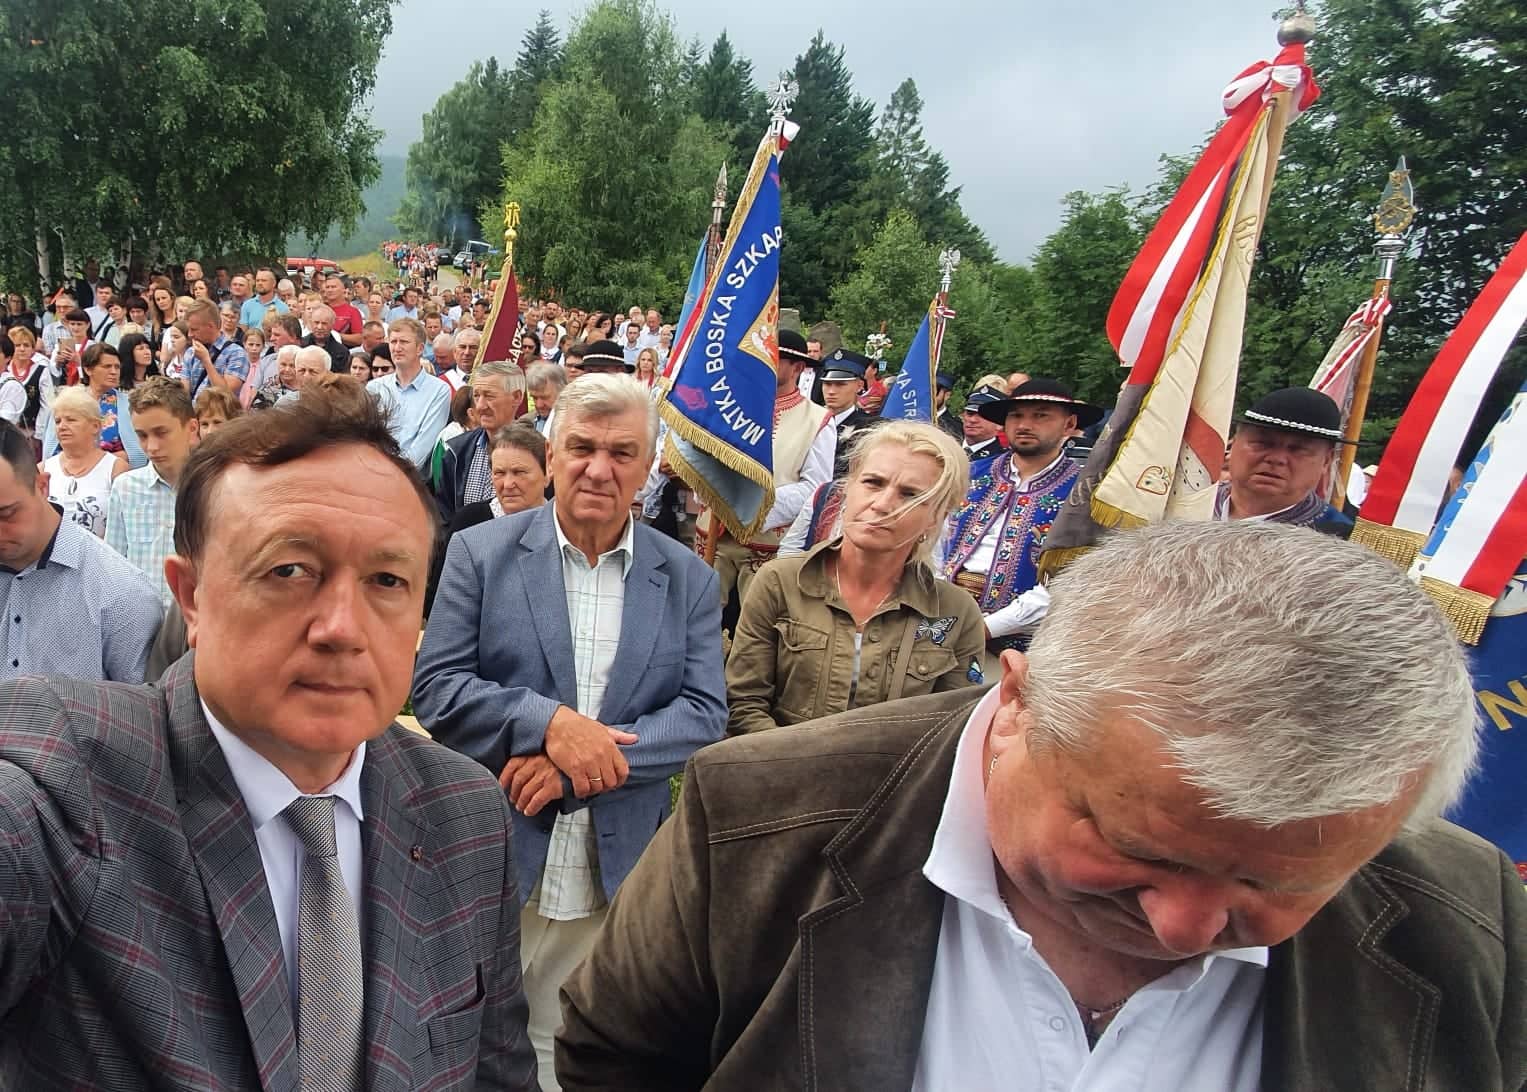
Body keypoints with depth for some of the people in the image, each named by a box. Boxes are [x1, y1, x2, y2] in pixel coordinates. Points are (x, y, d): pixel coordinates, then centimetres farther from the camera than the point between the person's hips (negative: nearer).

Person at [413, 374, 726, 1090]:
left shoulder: (689, 579, 2)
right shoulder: (481, 553, -1)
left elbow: (704, 714, -4)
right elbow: (435, 689, -6)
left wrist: (581, 757, -16)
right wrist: (548, 721, -20)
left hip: (622, 874, 2)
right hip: (493, 863, -1)